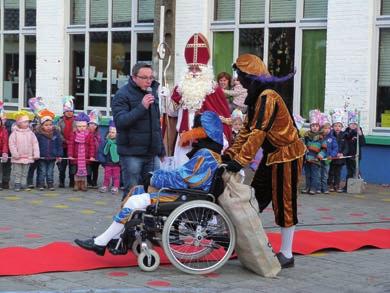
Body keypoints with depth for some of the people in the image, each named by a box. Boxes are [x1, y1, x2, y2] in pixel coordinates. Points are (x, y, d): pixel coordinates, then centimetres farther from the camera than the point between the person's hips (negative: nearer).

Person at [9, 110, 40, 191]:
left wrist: (36, 154, -4)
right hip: (18, 158, -3)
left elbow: (35, 144, 2)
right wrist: (15, 154, -15)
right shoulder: (15, 133, -8)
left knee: (25, 173, 11)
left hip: (28, 158, 3)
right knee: (17, 173, 4)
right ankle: (17, 185, 11)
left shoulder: (30, 133, 1)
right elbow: (12, 144, -10)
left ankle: (23, 185, 18)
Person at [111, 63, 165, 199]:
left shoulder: (152, 92, 15)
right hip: (132, 153, -6)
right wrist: (142, 107, -24)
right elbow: (120, 121, -20)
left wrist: (161, 149, 22)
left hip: (152, 153, 6)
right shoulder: (122, 95, -7)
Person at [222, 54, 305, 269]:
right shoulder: (256, 97, 9)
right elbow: (247, 129, 11)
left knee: (283, 203, -2)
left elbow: (258, 132, -28)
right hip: (272, 155, 10)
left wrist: (240, 161, -30)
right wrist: (230, 153, 3)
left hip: (286, 155, -10)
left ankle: (286, 255, 6)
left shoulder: (267, 97, -22)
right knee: (256, 198, 13)